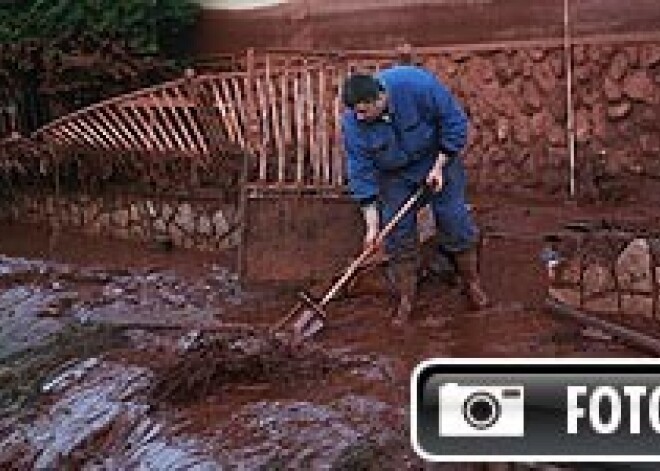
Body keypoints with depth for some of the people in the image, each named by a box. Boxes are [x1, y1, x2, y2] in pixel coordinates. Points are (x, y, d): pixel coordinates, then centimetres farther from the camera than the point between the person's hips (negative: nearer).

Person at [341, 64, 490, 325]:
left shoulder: (418, 85, -34)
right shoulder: (353, 123, -26)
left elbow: (455, 122, -20)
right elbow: (361, 173, -20)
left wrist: (440, 166, -20)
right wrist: (372, 224, -22)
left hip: (439, 159, -1)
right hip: (395, 176, 2)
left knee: (456, 223, 2)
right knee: (398, 234, -2)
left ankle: (472, 284, 19)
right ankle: (406, 299, 9)